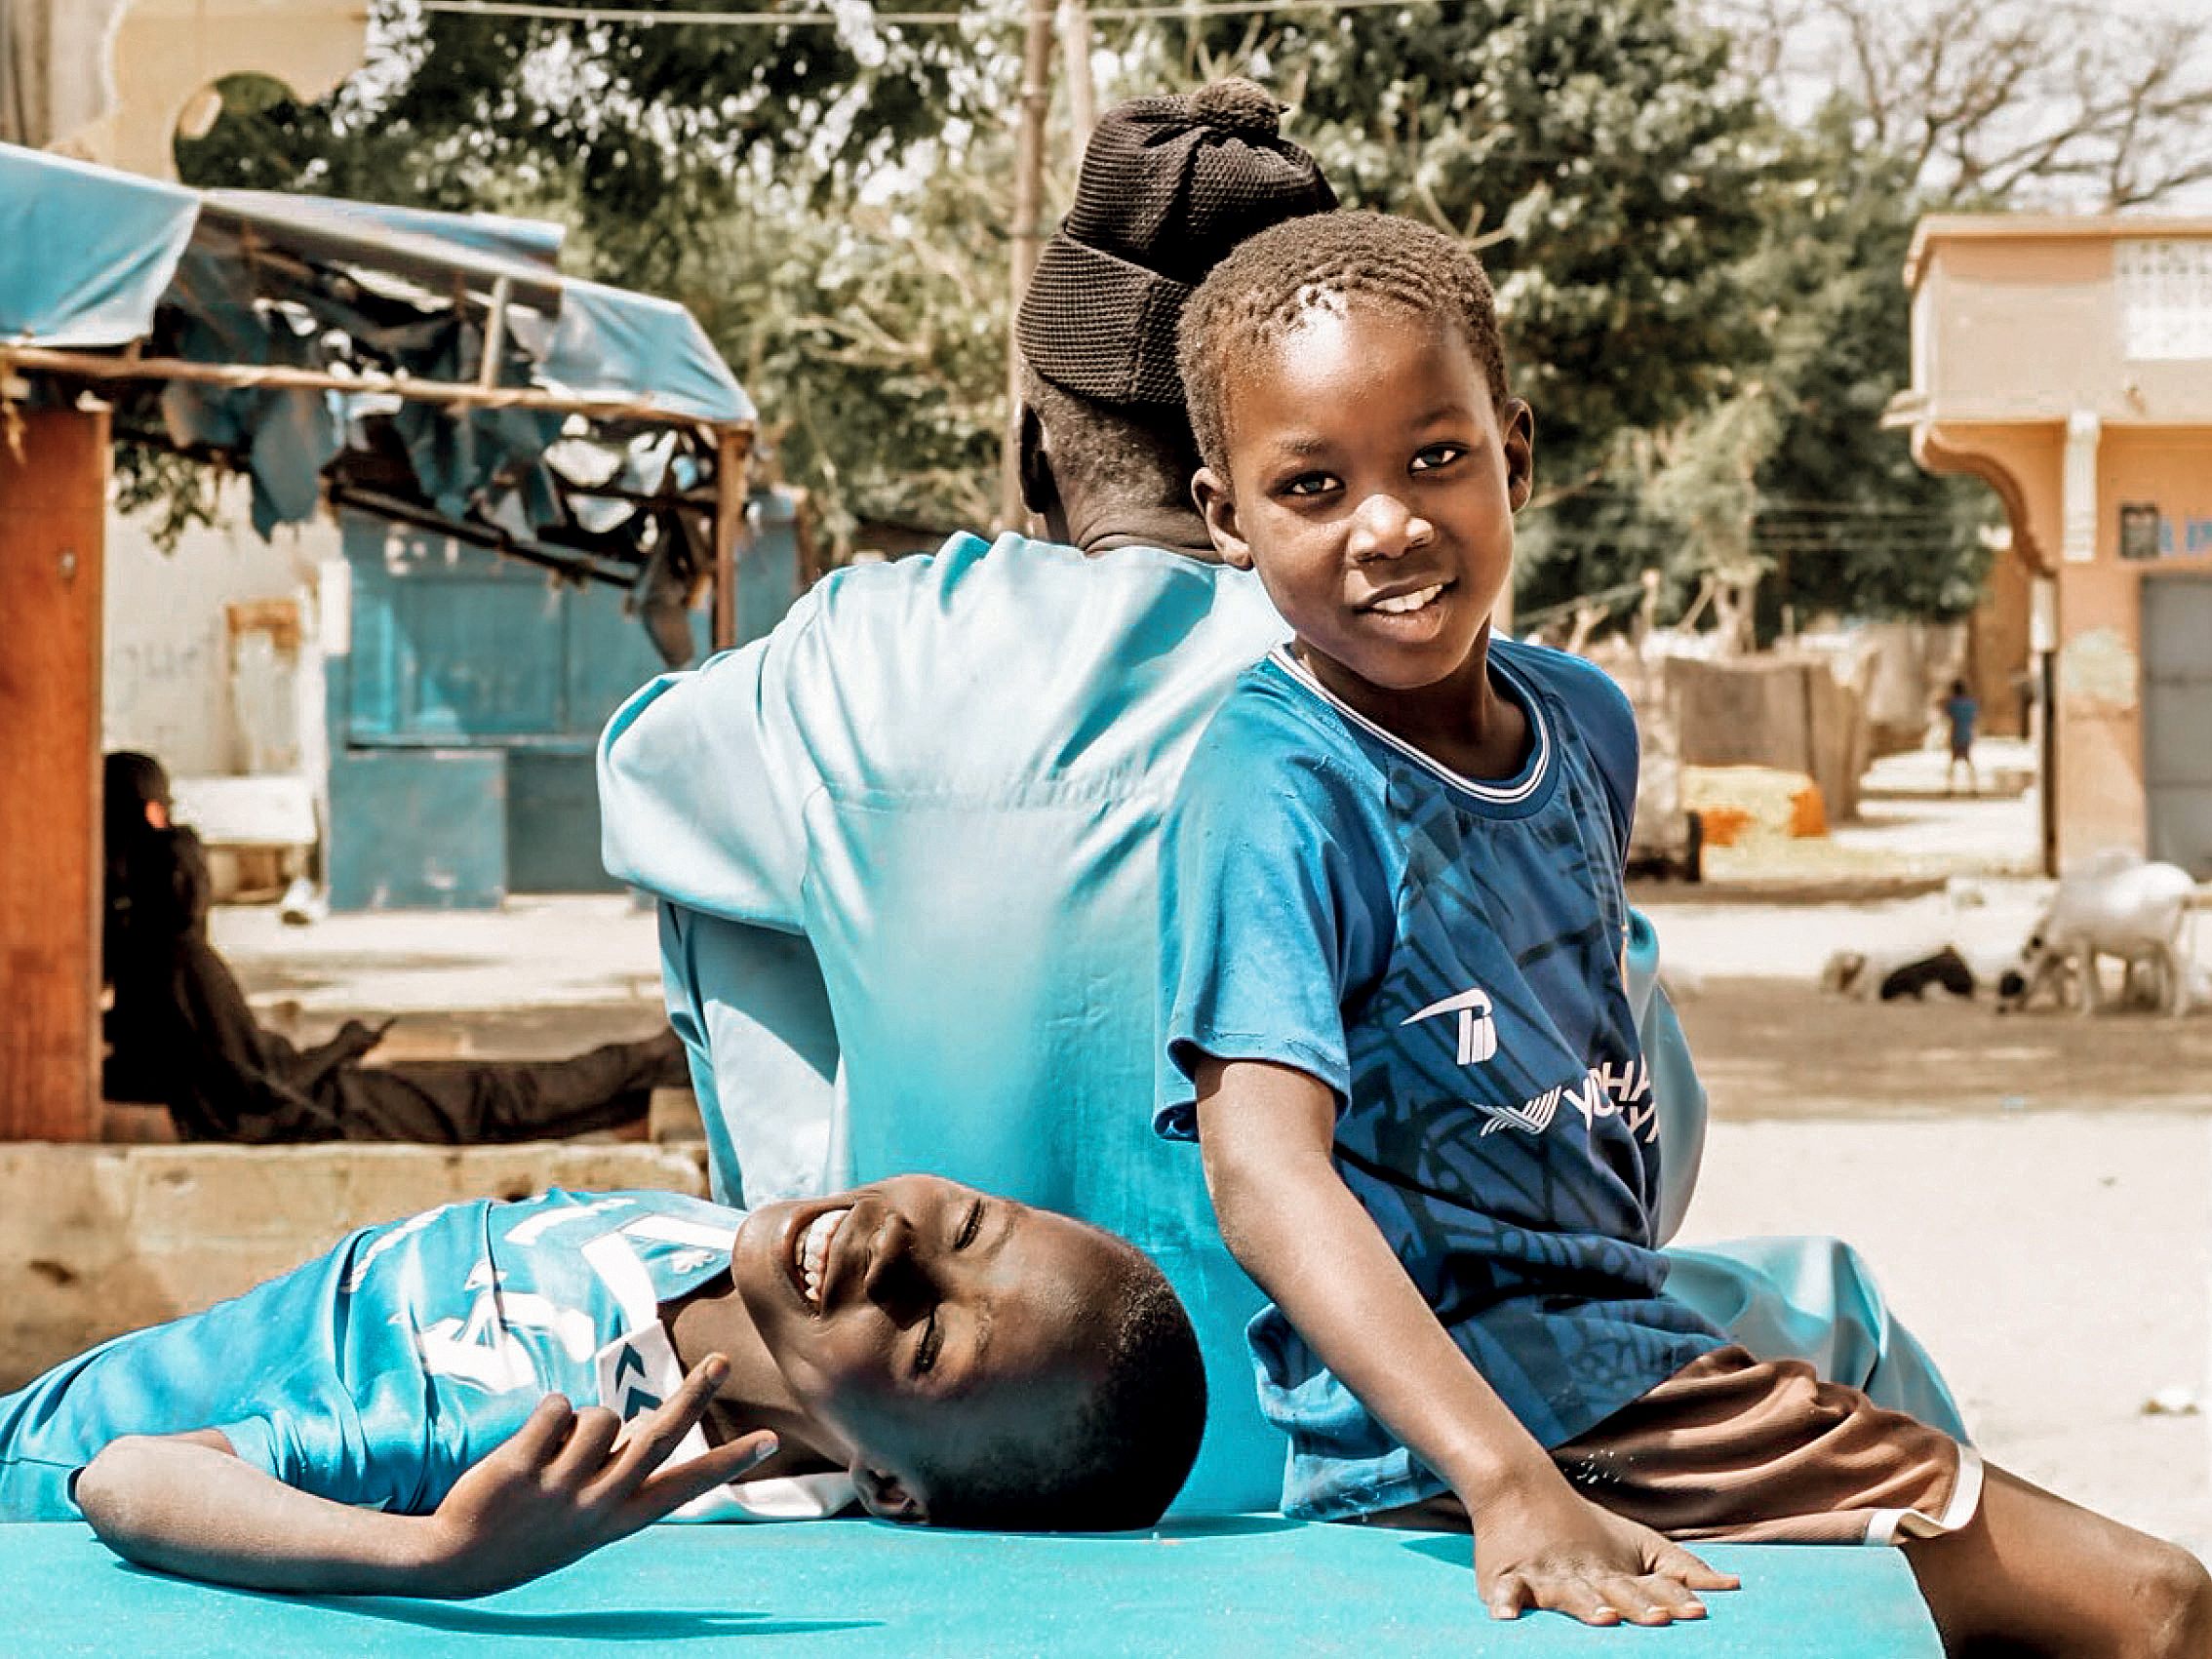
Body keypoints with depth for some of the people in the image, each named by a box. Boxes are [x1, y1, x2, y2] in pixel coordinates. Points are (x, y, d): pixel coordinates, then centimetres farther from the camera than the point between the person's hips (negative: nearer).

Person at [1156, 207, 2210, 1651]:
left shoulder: (1585, 723, 7)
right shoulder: (1276, 792, -18)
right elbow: (1265, 1168, -30)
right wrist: (1512, 1485, -41)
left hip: (1651, 1364, 8)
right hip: (1436, 1432, -8)